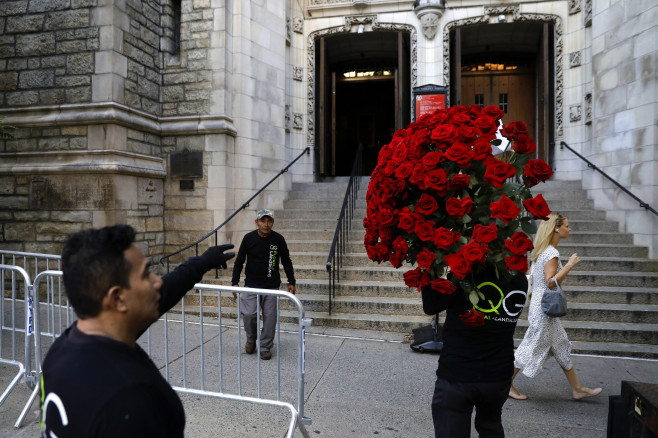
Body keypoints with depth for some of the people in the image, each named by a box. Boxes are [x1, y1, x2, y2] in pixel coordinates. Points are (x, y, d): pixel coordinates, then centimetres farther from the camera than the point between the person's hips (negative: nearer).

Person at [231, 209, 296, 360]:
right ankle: (251, 339, 22)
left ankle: (266, 347, 19)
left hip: (272, 286, 0)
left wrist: (291, 282, 5)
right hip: (251, 285, 0)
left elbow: (286, 261, 8)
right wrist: (235, 282, 3)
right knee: (249, 314, -8)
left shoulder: (278, 239, -3)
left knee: (270, 317, 1)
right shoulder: (248, 238, -3)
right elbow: (239, 261, 6)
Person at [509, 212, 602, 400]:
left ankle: (577, 388, 28)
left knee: (562, 346, 17)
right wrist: (569, 265, -20)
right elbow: (551, 283, -24)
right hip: (544, 307, -10)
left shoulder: (543, 251, 10)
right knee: (533, 346, 1)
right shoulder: (552, 253, -19)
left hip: (541, 304, 10)